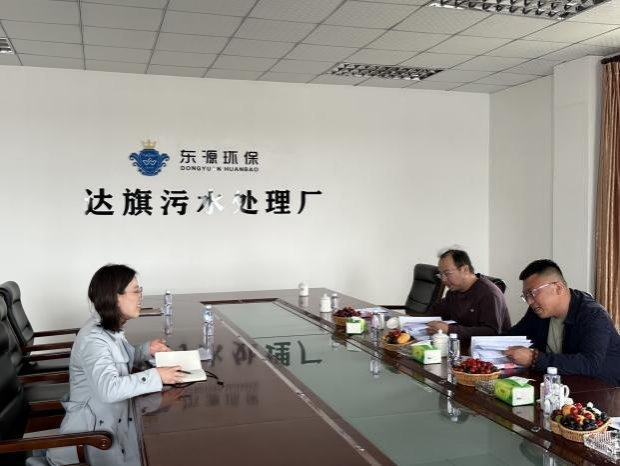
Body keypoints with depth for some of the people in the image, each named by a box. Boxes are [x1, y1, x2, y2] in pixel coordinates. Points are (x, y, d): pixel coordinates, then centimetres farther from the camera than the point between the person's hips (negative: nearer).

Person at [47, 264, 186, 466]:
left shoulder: (110, 327, 3)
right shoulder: (94, 338, -25)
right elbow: (108, 389, -38)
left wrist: (146, 349, 3)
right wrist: (156, 376, -34)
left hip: (114, 417, 9)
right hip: (92, 430, -9)